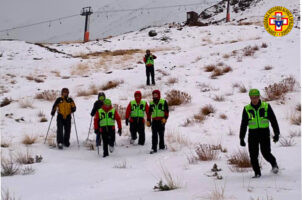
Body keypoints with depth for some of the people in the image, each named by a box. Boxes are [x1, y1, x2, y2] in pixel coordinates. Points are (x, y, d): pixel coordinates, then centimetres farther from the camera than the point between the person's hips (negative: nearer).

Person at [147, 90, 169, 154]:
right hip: (154, 121, 3)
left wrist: (165, 118, -14)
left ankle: (162, 146, 20)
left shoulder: (163, 102, 1)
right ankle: (154, 148, -7)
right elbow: (149, 112, 19)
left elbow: (166, 111, -2)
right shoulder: (151, 103, 14)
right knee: (154, 135, -5)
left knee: (161, 134, 5)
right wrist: (148, 120, 14)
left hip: (161, 120, -3)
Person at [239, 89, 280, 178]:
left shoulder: (266, 107, 2)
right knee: (253, 155, -3)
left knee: (265, 153, -10)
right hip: (253, 133, 2)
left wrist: (277, 133, 1)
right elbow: (243, 124, 11)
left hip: (264, 133, -2)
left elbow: (273, 120, 7)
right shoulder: (247, 109, 5)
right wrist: (242, 138, 7)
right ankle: (257, 173, 10)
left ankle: (274, 164, 20)